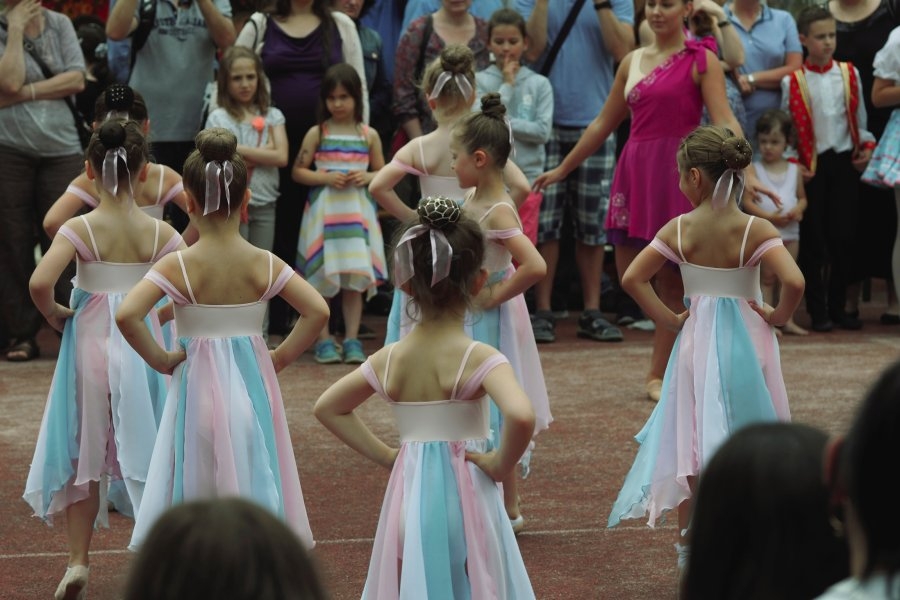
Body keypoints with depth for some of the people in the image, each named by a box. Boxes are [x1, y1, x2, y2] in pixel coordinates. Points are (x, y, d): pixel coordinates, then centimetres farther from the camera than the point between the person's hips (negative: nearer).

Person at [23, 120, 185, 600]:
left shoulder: (79, 229, -12)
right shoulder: (159, 233, -7)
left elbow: (40, 282, -25)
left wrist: (54, 315, -6)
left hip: (90, 343, -1)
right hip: (143, 342, 1)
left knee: (82, 453, 13)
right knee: (146, 452, 12)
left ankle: (78, 561, 14)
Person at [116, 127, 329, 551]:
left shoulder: (177, 267, -12)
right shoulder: (264, 265, -6)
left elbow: (126, 316, -23)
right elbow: (318, 311, -10)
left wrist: (159, 359, -9)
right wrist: (281, 357, 0)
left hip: (197, 386, -2)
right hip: (253, 385, 2)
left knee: (195, 491, 7)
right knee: (252, 485, 11)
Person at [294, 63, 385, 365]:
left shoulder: (369, 135, 6)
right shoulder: (317, 133, 2)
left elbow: (382, 173, 13)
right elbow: (298, 171, 2)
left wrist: (366, 177, -8)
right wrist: (325, 178, -13)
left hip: (357, 212, 1)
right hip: (323, 211, -1)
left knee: (355, 277, 2)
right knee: (320, 277, -1)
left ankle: (352, 339, 7)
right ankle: (323, 340, 7)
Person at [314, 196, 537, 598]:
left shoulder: (389, 360, 0)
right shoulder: (479, 359, -16)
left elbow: (327, 407, 12)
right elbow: (521, 416, -34)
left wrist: (384, 455, 9)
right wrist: (502, 464, -16)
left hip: (409, 499, 5)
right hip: (464, 500, -5)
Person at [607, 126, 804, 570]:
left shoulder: (679, 230, -8)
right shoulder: (756, 231, -15)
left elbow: (632, 278, -9)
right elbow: (794, 282, -27)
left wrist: (668, 318, -1)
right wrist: (779, 315, -8)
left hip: (695, 340, 2)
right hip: (745, 343, -2)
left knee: (690, 438, 13)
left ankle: (688, 538, 19)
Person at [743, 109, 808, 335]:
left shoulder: (794, 170, 7)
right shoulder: (753, 169, -4)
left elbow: (802, 197, 12)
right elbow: (746, 201, -11)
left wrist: (798, 209, -12)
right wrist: (769, 216, -22)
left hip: (791, 231, 4)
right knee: (767, 277, 0)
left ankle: (788, 320, 15)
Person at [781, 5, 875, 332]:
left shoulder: (849, 74, 5)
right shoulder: (792, 81, -4)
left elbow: (859, 118, 12)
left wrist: (866, 146, 0)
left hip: (843, 161, 3)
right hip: (811, 166, -3)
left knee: (844, 238, 3)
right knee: (813, 241, 1)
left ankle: (838, 307, 13)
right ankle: (817, 311, 7)